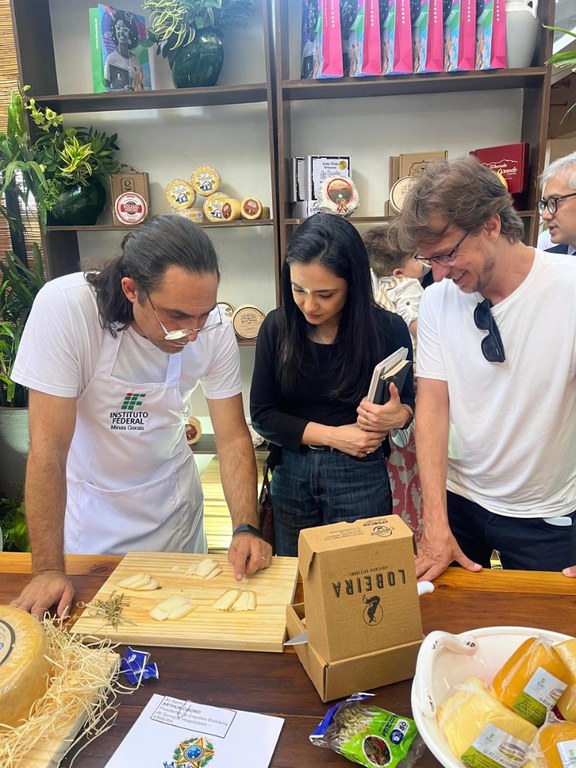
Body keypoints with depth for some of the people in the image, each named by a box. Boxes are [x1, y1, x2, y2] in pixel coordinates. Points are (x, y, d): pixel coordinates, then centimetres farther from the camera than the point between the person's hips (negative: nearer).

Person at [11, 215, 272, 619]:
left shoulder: (214, 328, -21)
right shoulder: (64, 308, -30)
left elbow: (233, 438, -14)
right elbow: (49, 444, -26)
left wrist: (246, 528, -26)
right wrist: (48, 570, -22)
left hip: (174, 502, 3)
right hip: (90, 511, -2)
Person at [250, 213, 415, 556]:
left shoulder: (388, 330, -11)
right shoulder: (277, 327, -7)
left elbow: (407, 400, 3)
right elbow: (263, 415, -4)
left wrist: (397, 415, -21)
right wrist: (332, 435, -15)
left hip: (360, 475, -2)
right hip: (291, 473, 2)